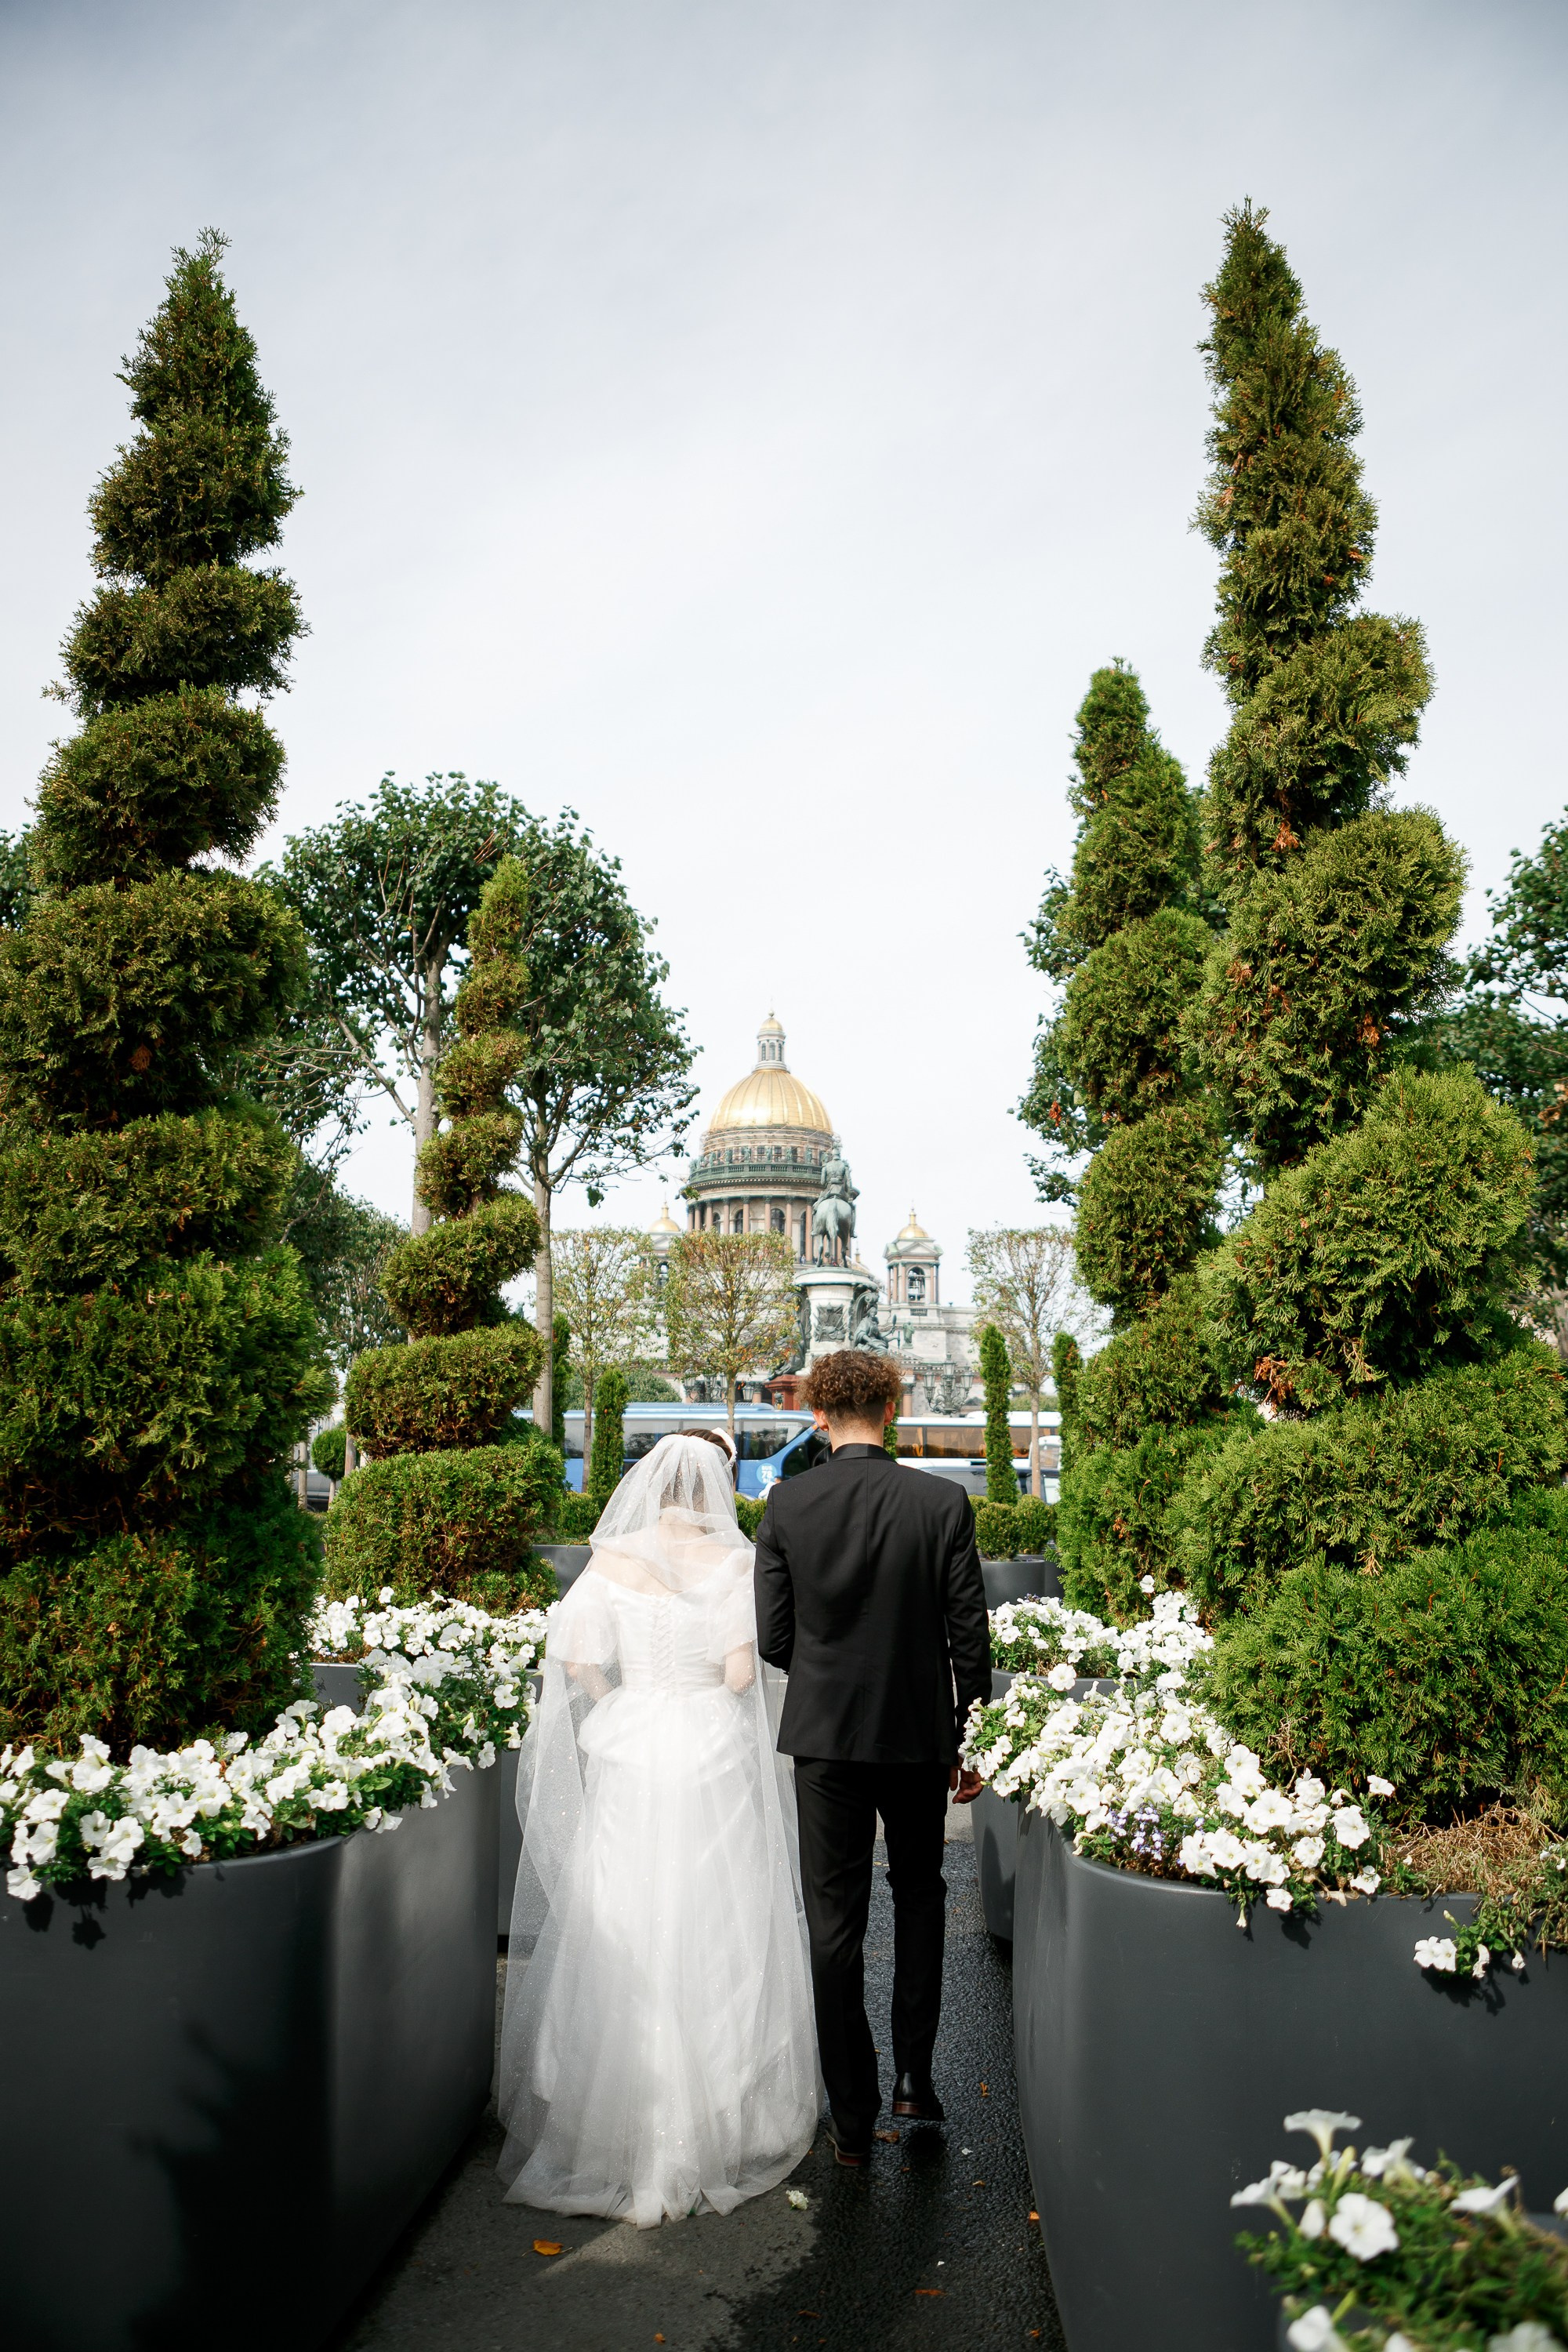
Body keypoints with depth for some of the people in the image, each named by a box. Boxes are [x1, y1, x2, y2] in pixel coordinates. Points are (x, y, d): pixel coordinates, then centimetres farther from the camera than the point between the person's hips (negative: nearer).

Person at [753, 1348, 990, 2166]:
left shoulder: (786, 1504, -10)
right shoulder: (943, 1502, -10)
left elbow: (772, 1638, -6)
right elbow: (969, 1635, -7)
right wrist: (969, 1739, 5)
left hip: (824, 1733, 0)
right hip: (918, 1731, 1)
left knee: (834, 1921, 10)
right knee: (919, 1892, 24)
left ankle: (852, 2118, 18)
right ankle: (914, 2072, 23)